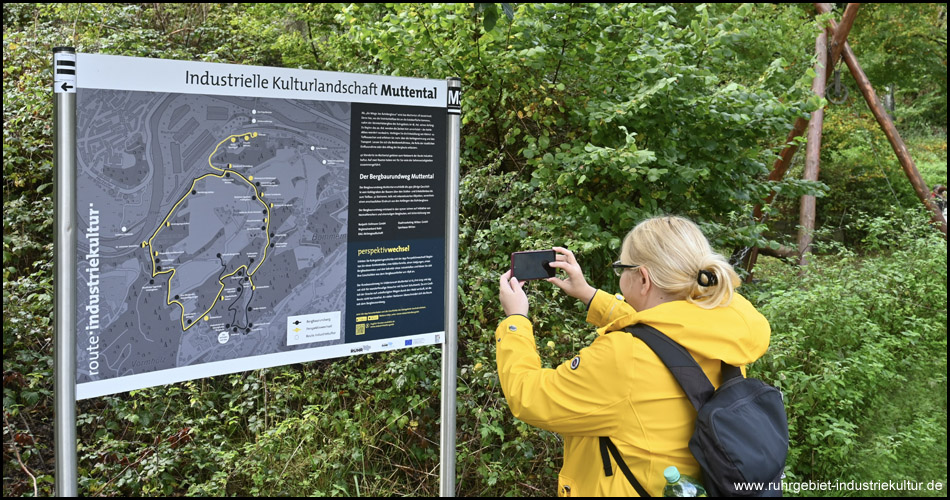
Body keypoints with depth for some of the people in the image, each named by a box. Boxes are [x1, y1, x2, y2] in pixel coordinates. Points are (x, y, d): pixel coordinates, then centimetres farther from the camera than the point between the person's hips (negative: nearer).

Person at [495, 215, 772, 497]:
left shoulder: (625, 358, -31)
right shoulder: (725, 332, -12)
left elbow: (526, 398, -19)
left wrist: (515, 318, -7)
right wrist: (588, 295, 12)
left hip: (631, 488, -6)